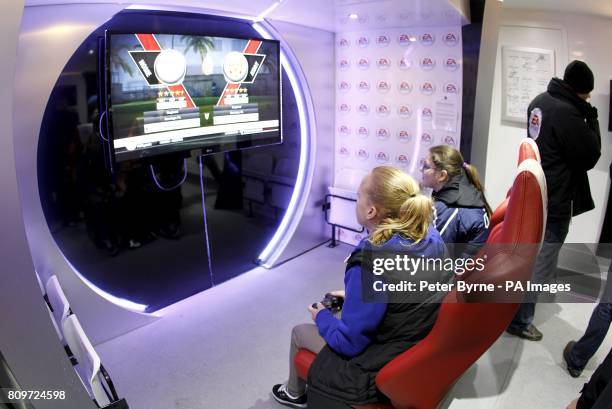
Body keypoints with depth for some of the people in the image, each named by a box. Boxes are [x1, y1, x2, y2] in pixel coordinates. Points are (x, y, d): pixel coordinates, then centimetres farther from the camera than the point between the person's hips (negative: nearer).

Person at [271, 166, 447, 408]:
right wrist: (353, 296, 11)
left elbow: (349, 343, -21)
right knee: (334, 320, 27)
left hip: (382, 370, -7)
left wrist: (322, 317, -3)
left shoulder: (370, 265, -33)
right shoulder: (432, 237, -10)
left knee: (299, 332, 17)